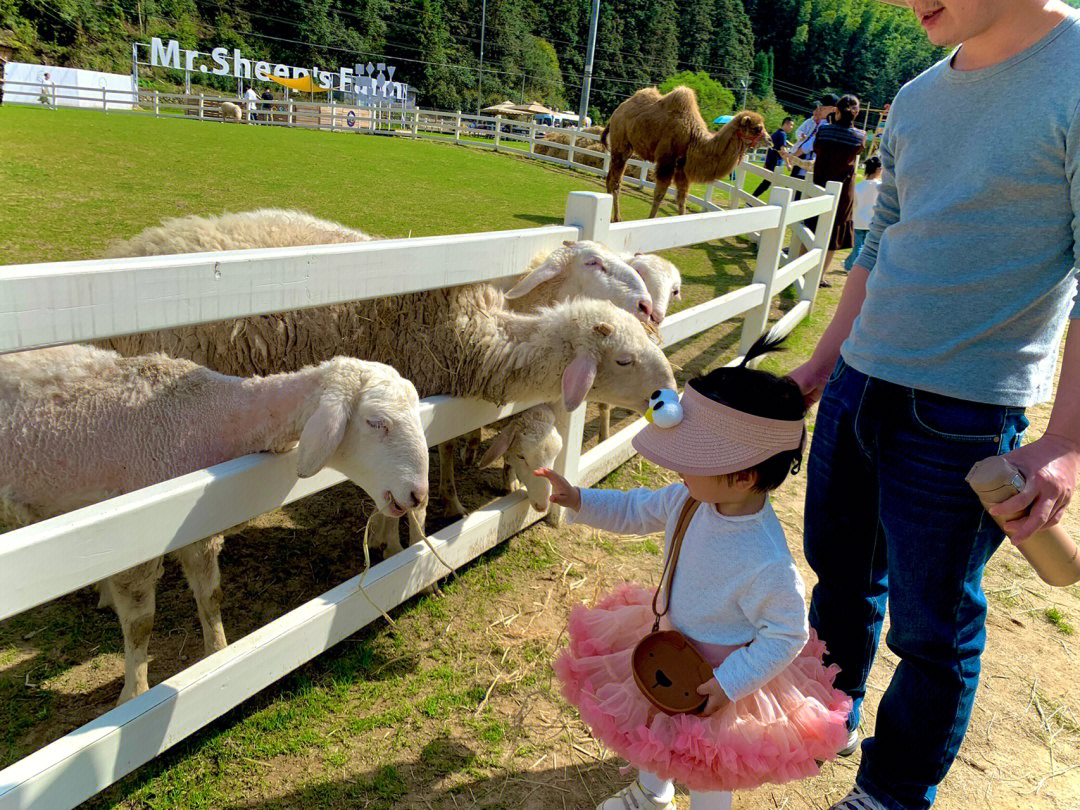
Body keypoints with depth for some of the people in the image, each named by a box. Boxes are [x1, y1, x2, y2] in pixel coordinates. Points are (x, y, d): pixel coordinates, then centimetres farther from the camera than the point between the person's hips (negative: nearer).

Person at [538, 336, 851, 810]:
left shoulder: (766, 564, -38)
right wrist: (579, 500, -9)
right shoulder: (691, 501, -18)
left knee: (707, 772, 18)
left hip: (725, 675, -7)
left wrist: (727, 685, -23)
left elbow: (788, 635, -25)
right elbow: (637, 511, 0)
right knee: (651, 730, 30)